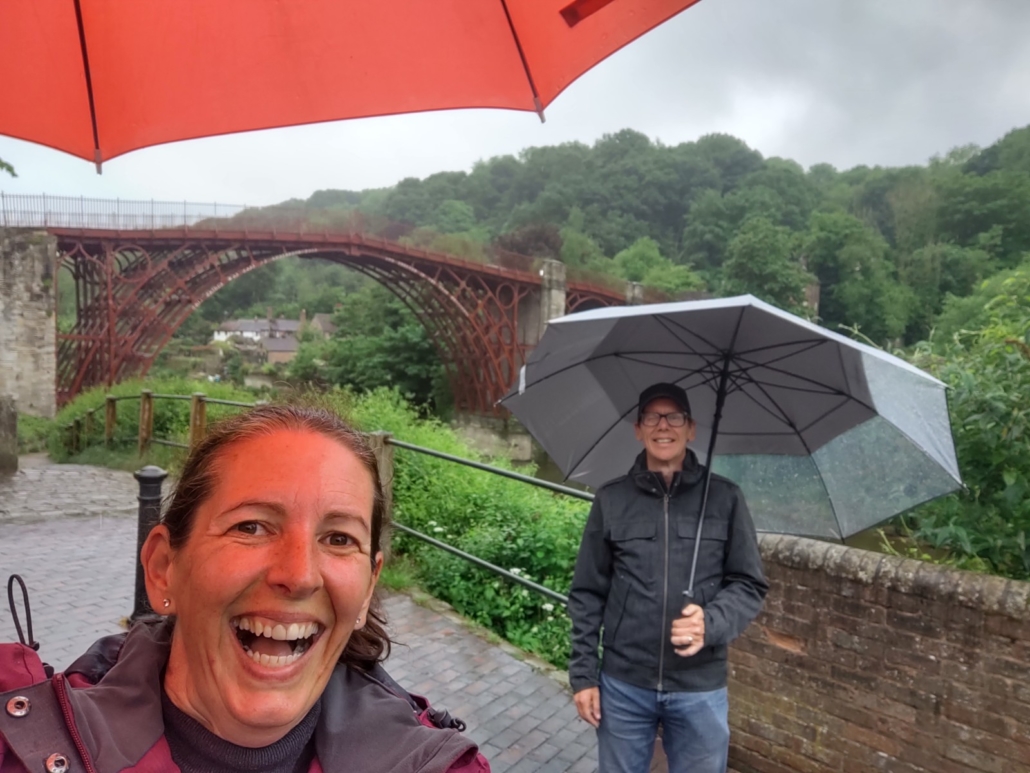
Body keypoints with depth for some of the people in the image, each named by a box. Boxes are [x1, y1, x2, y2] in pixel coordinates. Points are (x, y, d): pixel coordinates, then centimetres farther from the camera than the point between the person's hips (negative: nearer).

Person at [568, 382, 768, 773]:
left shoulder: (724, 498, -3)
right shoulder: (611, 499, -1)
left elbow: (750, 585, 0)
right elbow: (587, 593, 3)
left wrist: (711, 623, -19)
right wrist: (583, 673, 1)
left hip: (700, 689, 0)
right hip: (622, 684, 1)